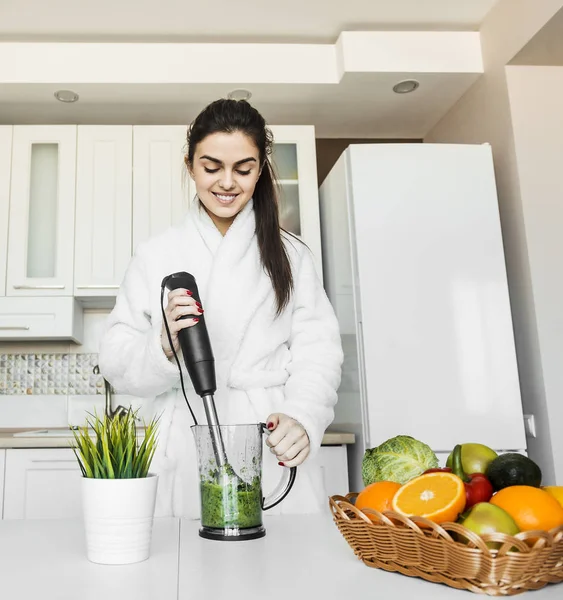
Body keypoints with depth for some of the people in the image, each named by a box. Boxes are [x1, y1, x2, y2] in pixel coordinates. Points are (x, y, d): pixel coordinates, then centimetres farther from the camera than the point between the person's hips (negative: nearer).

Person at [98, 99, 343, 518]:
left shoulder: (291, 255, 8)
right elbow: (117, 363, 4)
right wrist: (164, 348, -17)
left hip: (275, 455, 0)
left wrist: (303, 417, -20)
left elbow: (317, 350, -1)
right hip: (187, 457, 0)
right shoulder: (156, 257, 7)